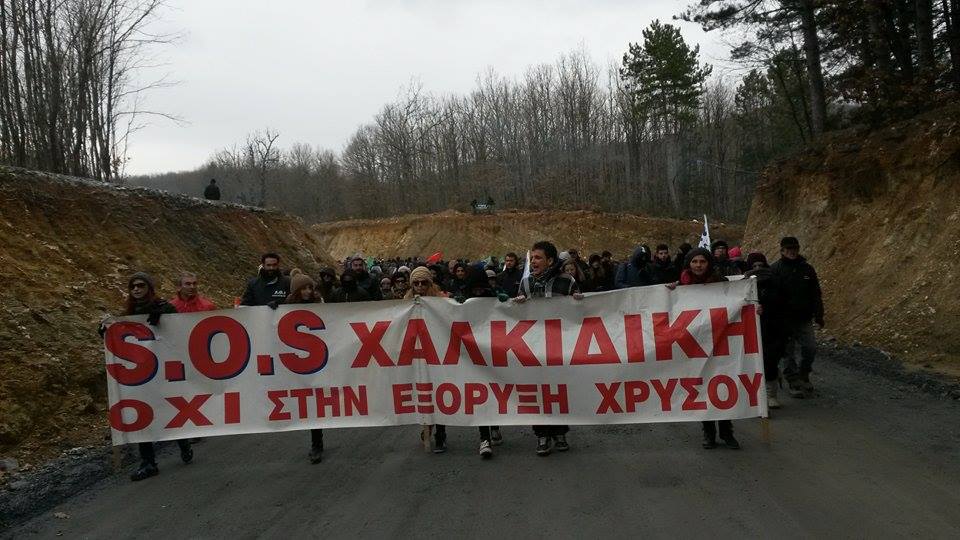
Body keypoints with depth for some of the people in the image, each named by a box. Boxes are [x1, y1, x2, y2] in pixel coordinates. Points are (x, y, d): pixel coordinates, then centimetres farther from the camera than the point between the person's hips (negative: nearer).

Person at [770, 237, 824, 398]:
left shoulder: (807, 268, 7)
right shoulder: (775, 269, -5)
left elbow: (816, 294, 12)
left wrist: (819, 315, 9)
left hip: (804, 319, 3)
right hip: (785, 320, -3)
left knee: (810, 348, 0)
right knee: (787, 351, 2)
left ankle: (803, 377, 23)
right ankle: (793, 383, 11)